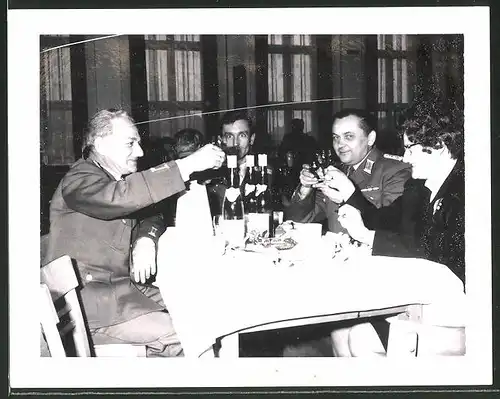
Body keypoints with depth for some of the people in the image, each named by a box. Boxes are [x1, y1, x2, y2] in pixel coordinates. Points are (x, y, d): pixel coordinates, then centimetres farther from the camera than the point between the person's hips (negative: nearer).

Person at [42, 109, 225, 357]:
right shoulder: (80, 180, -13)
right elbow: (117, 198, -33)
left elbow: (151, 213, 15)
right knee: (172, 334, -23)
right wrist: (188, 165, -34)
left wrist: (146, 238, -12)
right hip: (84, 295, -9)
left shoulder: (117, 179, 17)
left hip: (121, 285, 9)